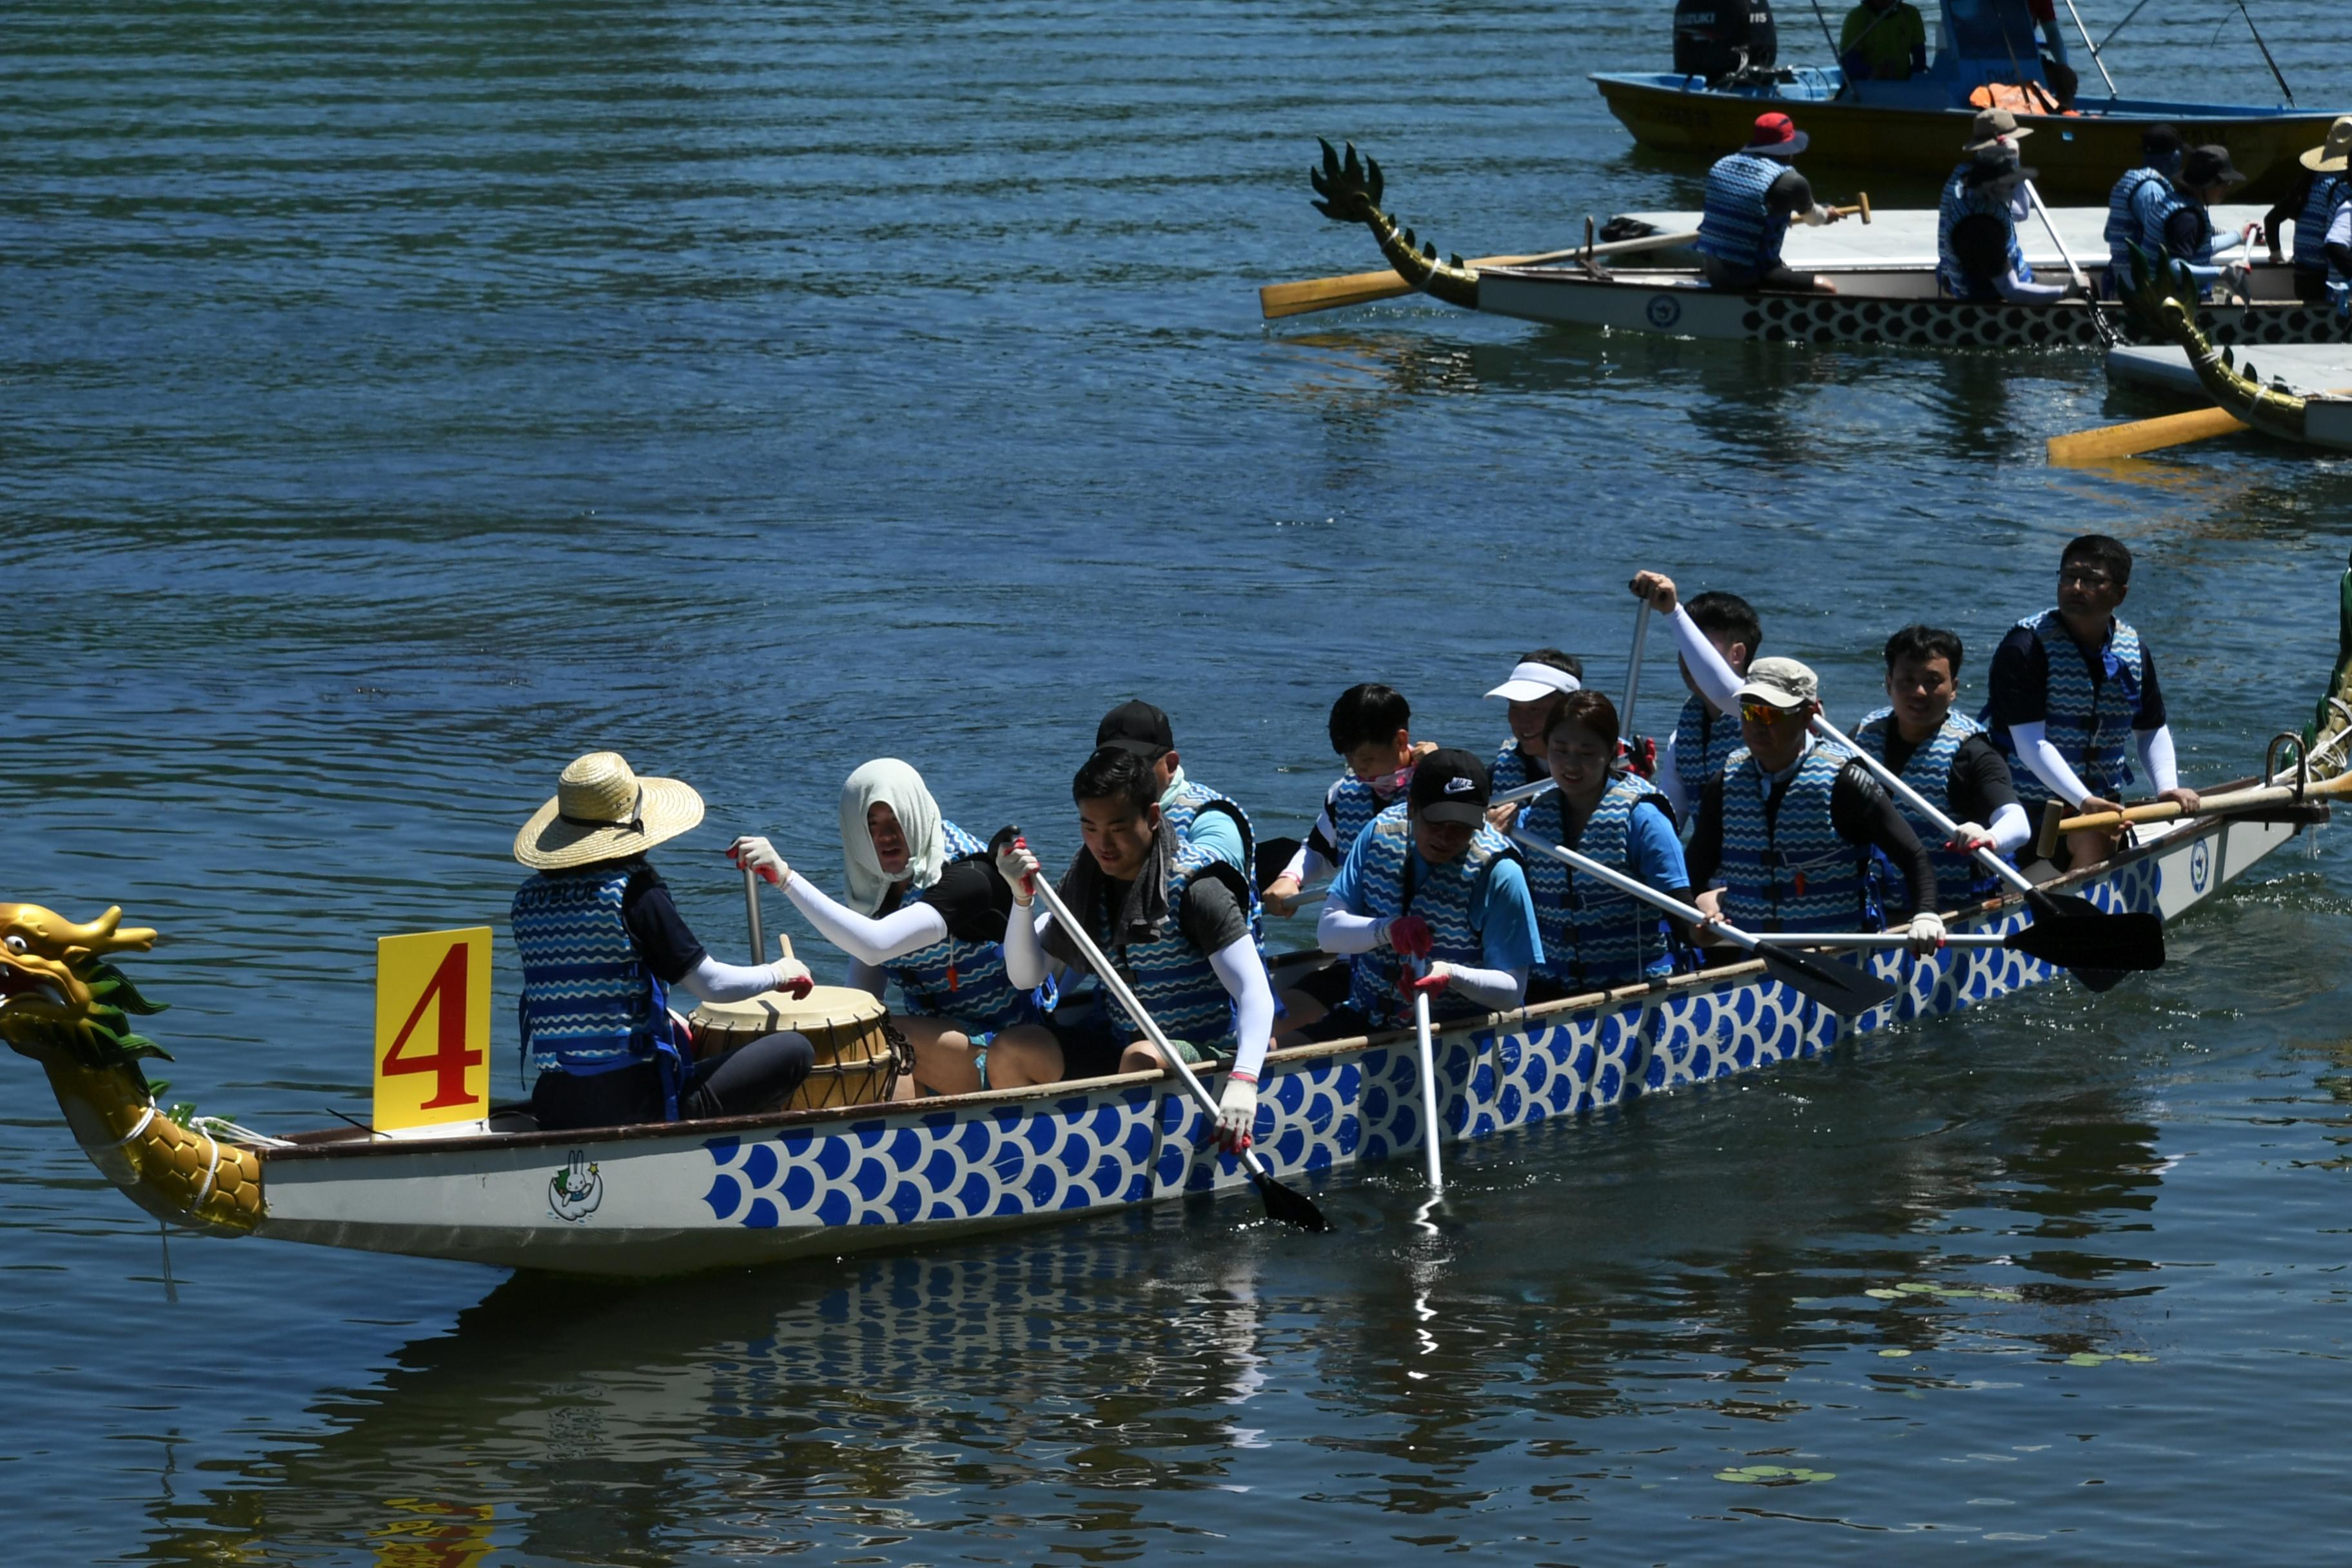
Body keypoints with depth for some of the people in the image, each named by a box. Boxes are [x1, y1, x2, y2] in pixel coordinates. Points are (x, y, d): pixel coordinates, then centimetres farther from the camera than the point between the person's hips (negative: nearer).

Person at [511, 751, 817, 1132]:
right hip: (634, 1105, -7)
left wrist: (671, 1023, 26)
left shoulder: (529, 897, 8)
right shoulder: (633, 891, -11)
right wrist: (780, 974, 10)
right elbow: (713, 985, -9)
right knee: (795, 1051, 4)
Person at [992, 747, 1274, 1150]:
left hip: (1206, 1053, -6)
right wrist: (1022, 897, -12)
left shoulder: (1194, 887, -15)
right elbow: (1027, 976, 6)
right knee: (1010, 1049, -11)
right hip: (1120, 1046, 6)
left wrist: (1243, 1082, -40)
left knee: (1143, 1059, -37)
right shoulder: (1086, 883, 5)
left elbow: (1255, 993, -24)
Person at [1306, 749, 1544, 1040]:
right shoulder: (1381, 833, -1)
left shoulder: (1498, 872, -14)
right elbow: (1328, 932, -4)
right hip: (1366, 1021, 4)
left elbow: (1511, 993, -12)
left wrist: (1451, 975, -32)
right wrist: (1386, 930, -25)